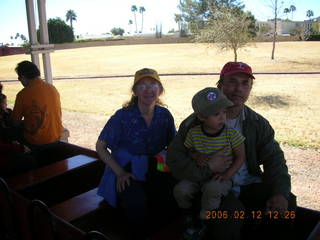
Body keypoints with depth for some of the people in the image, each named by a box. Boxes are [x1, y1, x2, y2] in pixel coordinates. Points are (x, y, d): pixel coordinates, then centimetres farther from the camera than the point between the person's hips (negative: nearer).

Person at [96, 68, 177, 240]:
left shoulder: (164, 115, -1)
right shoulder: (123, 116, -12)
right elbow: (100, 146, -7)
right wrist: (120, 173, -15)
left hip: (155, 170, 4)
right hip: (127, 172, -3)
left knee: (173, 192, -24)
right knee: (136, 200, -32)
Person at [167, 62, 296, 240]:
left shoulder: (258, 123, 7)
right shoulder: (197, 121, -7)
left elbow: (274, 159, 4)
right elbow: (174, 157, -10)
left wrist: (280, 193, -13)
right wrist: (206, 168, -25)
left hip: (249, 186, 5)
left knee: (287, 203, -16)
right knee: (232, 212, -33)